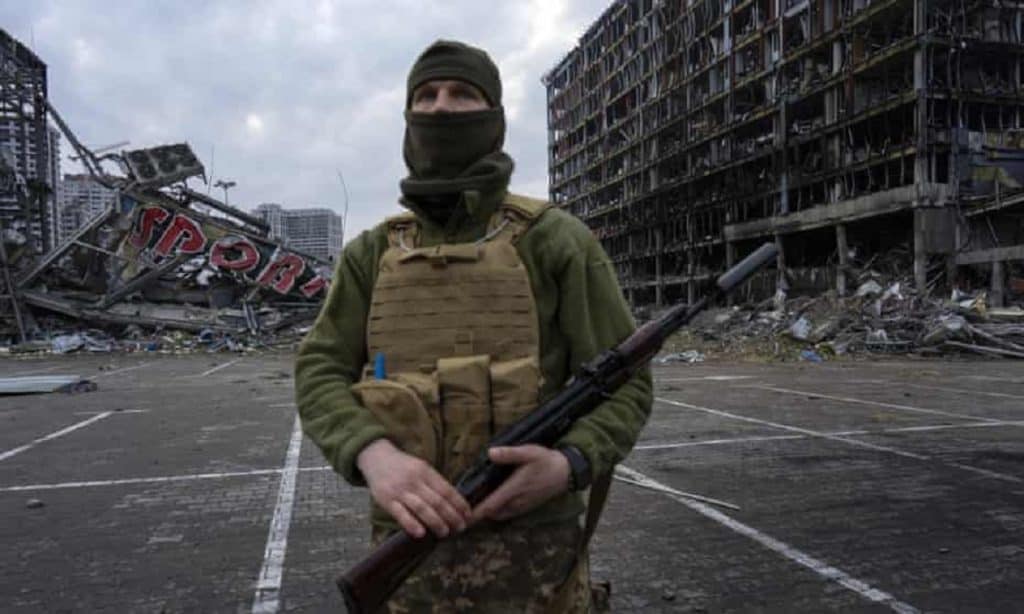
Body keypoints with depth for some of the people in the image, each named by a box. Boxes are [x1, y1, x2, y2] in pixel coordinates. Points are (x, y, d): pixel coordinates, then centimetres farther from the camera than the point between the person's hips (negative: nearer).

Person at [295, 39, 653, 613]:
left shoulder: (556, 239, -4)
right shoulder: (372, 253, 6)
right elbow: (321, 372, 0)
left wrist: (570, 465, -23)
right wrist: (373, 454, -20)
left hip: (533, 548, -3)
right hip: (408, 546, 3)